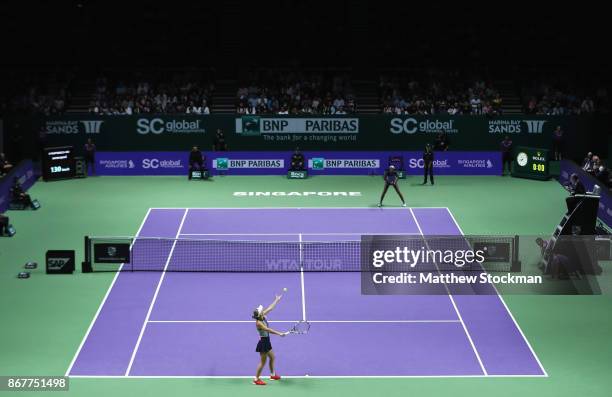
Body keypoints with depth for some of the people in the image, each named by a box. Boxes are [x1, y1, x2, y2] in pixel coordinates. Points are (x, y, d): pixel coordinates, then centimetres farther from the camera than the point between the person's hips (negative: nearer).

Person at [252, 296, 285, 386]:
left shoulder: (263, 317, -2)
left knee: (272, 357, 23)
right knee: (263, 362, -1)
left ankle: (273, 375, 39)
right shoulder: (258, 323, -26)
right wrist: (279, 333, -35)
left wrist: (277, 300, 15)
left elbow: (270, 308, 7)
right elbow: (268, 330, -32)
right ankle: (256, 379, 8)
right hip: (263, 342, -10)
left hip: (266, 341, 10)